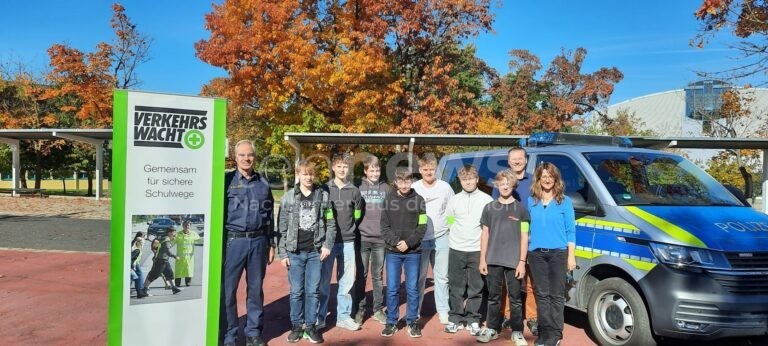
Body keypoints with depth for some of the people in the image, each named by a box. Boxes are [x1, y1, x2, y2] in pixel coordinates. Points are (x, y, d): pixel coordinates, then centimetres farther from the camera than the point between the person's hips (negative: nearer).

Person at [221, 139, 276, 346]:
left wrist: (271, 244, 12)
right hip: (233, 240, -3)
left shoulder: (263, 183, 10)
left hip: (258, 241, 3)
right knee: (227, 289, 0)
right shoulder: (226, 181, 0)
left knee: (255, 288, 11)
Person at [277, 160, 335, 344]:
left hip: (316, 251, 1)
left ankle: (310, 325, 19)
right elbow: (282, 227, 1)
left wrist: (327, 245, -5)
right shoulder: (288, 197, 0)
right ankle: (296, 325, 20)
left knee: (312, 291, 6)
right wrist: (282, 253, -2)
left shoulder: (323, 196, 3)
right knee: (296, 291, 7)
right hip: (295, 252, 0)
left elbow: (331, 224, 6)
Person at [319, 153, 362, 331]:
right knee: (323, 281, 3)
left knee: (347, 281, 6)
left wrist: (349, 233, 7)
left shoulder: (354, 191, 5)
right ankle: (319, 317, 14)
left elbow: (357, 217, 11)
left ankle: (344, 316, 18)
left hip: (347, 242, 2)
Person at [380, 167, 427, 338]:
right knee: (392, 289, 5)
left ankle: (412, 322, 18)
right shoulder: (388, 200, 4)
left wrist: (408, 243, -13)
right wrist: (396, 242, -13)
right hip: (392, 252, 1)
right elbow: (384, 227, 1)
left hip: (413, 252, -1)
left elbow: (422, 227, -3)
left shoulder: (419, 200, 1)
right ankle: (391, 322, 17)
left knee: (412, 289, 6)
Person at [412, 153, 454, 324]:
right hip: (420, 239, -1)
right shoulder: (414, 188, -2)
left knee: (442, 276, 8)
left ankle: (443, 310, 18)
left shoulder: (445, 187, 3)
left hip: (441, 238, 1)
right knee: (419, 276, 6)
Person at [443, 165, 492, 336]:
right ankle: (455, 319, 17)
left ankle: (473, 320, 15)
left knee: (476, 288, 5)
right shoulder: (454, 200, 6)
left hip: (477, 250, -2)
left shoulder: (487, 200, -1)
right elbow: (448, 222, 13)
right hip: (456, 250, 2)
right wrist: (456, 236, 3)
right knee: (456, 287, 7)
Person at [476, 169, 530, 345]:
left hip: (513, 261, -2)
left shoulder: (521, 209, 2)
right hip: (493, 260, 2)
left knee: (515, 298, 4)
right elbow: (485, 235, 9)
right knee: (493, 297, 10)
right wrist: (482, 259, 4)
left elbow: (524, 237, 1)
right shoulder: (489, 208, 7)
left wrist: (522, 261, -6)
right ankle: (492, 329, 21)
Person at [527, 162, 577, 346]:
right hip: (536, 254, 3)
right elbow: (527, 228, 12)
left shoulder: (564, 201, 2)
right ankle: (544, 331, 15)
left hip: (558, 253, -2)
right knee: (542, 294, 8)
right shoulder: (531, 201, 9)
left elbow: (570, 230, 1)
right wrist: (523, 254, 8)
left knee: (557, 295, 1)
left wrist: (571, 256, -4)